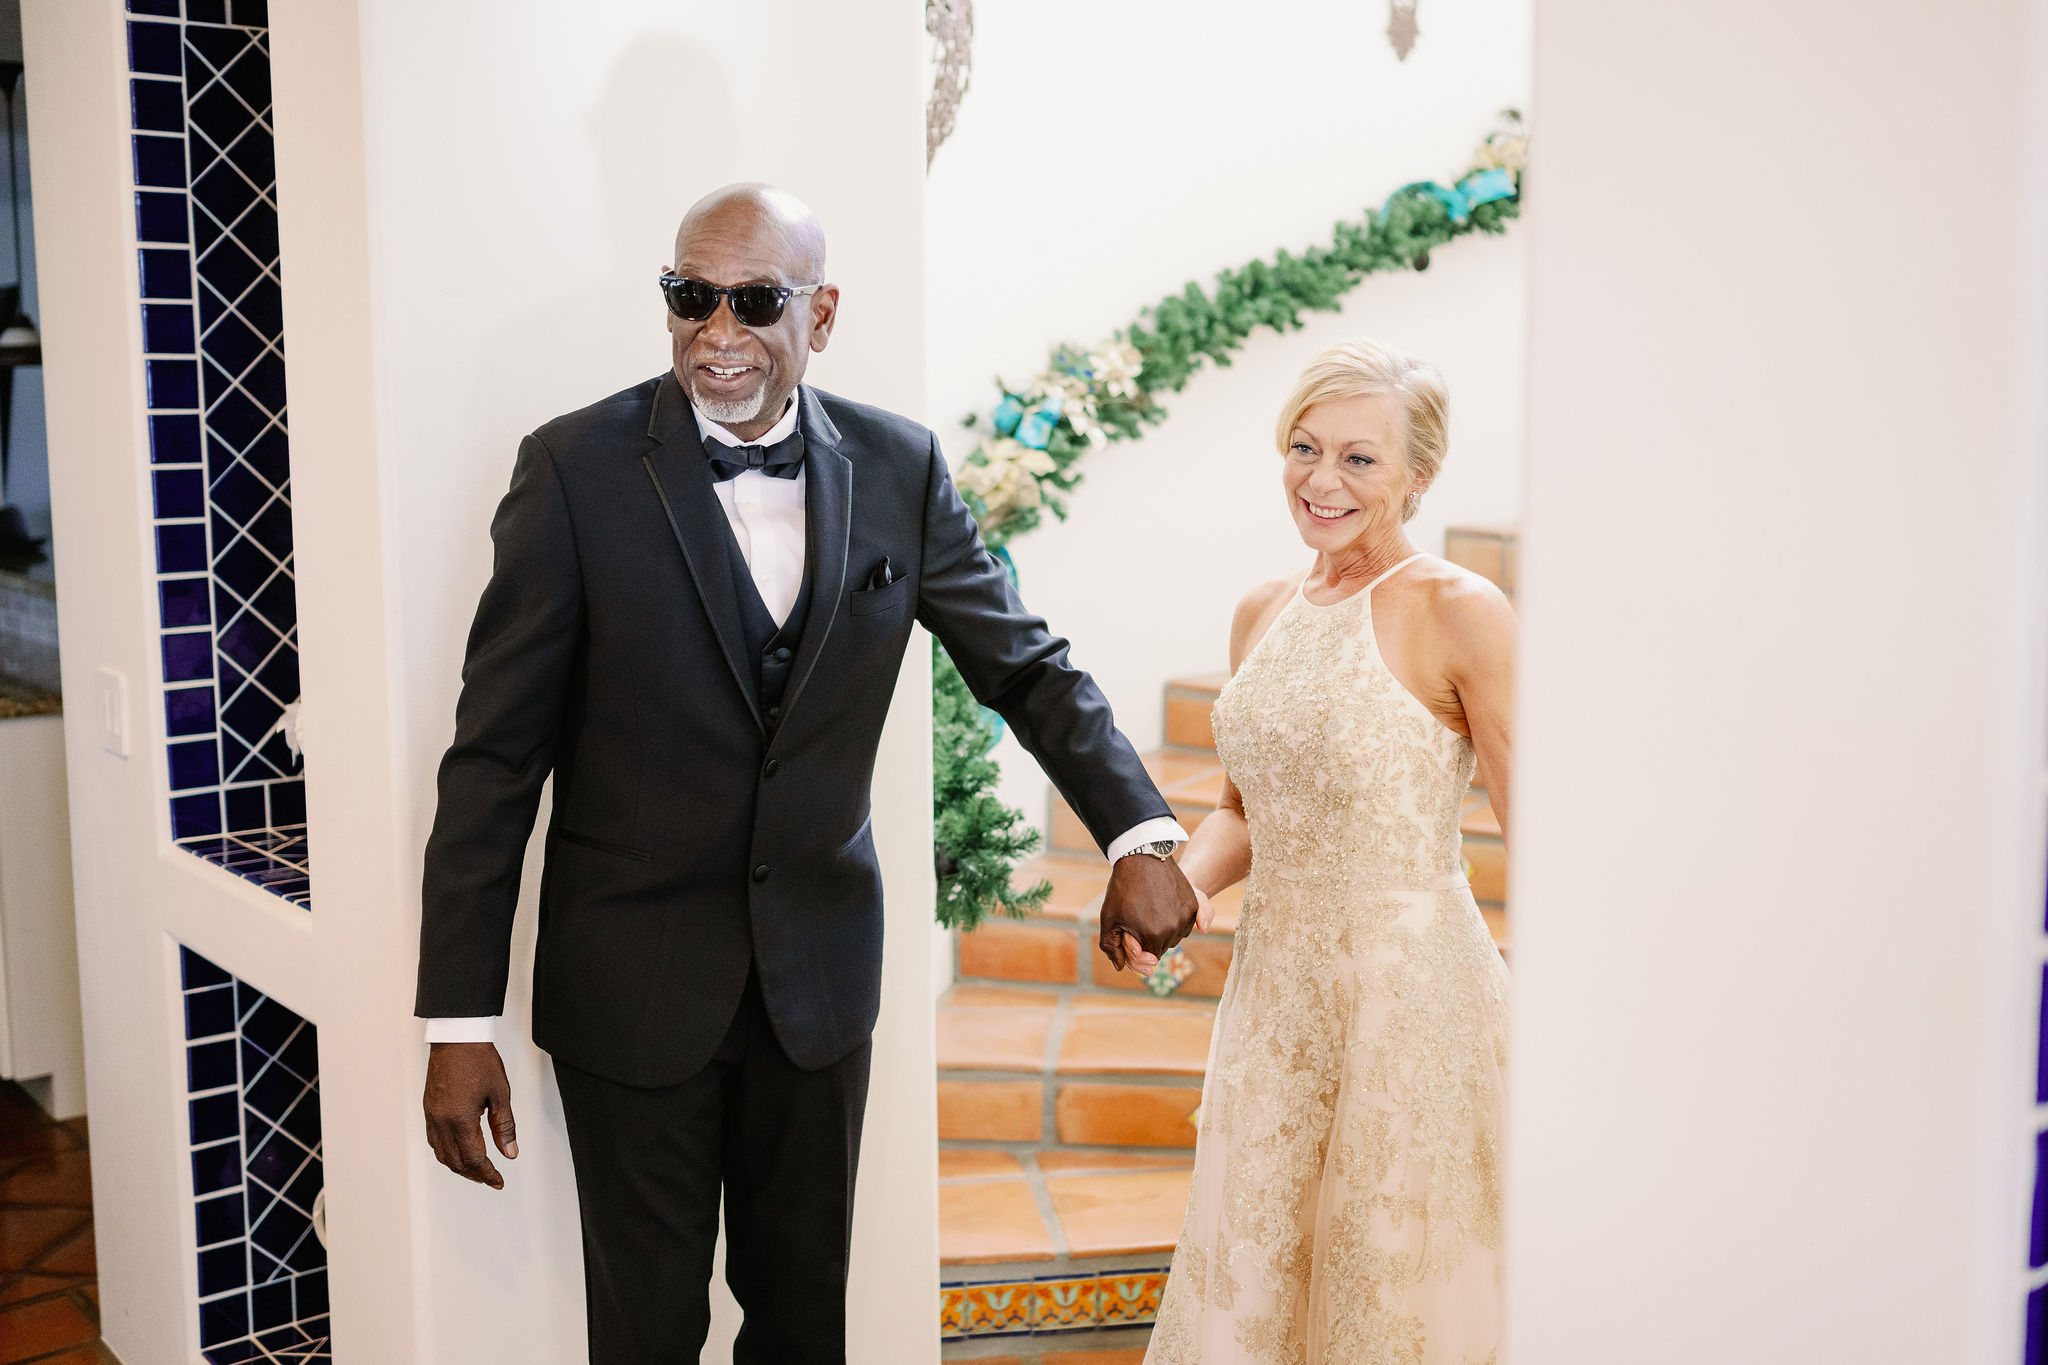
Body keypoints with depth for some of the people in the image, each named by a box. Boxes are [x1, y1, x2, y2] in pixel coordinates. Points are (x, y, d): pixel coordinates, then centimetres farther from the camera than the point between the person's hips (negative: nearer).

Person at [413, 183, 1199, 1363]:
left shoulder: (899, 468, -2)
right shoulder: (579, 468, -11)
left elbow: (1028, 665, 5)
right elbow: (497, 752, -10)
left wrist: (1141, 835, -10)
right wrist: (460, 1023, -11)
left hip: (820, 968, 3)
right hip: (634, 984, -2)